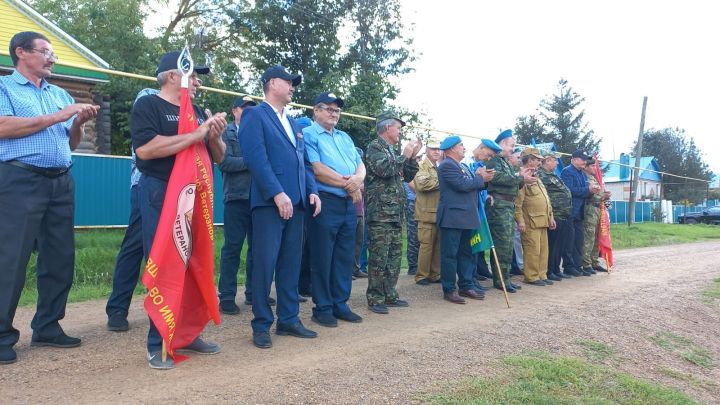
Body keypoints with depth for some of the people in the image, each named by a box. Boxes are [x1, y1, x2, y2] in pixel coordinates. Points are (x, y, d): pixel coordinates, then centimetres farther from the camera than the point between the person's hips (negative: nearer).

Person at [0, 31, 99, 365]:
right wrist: (57, 117, -12)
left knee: (60, 257, 6)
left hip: (61, 183, 6)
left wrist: (78, 123, -1)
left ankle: (47, 327, 17)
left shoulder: (60, 94, 19)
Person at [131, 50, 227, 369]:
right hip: (161, 196, -6)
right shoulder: (147, 105, -3)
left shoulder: (199, 112, 17)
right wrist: (196, 135, -18)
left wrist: (215, 137, -6)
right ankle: (158, 344, 6)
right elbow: (145, 149, -19)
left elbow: (218, 157, 17)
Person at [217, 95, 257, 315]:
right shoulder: (226, 133, 5)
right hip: (237, 196, -4)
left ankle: (253, 292, 19)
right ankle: (226, 297, 4)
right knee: (232, 247, -3)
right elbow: (224, 162, -10)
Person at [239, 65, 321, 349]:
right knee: (265, 263, -4)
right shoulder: (255, 115, -1)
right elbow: (256, 158, -13)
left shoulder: (292, 122, 23)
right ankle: (261, 325, 7)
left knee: (291, 263, 10)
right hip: (270, 201, -7)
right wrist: (278, 194, -20)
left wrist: (312, 190, 7)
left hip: (297, 202, 7)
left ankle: (289, 320, 19)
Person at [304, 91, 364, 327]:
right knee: (322, 258, 0)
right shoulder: (308, 135, -3)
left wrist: (358, 179, -10)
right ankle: (322, 308, 10)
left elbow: (360, 165, 14)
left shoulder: (345, 138, 21)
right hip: (326, 203, -7)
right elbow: (317, 170, -15)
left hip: (349, 203, 7)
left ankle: (340, 304, 20)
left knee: (345, 256, 10)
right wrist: (348, 184, -9)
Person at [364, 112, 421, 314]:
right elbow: (384, 169, -22)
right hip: (380, 212, -9)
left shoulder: (392, 151, 21)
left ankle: (389, 294, 20)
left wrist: (413, 156, 11)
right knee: (379, 257, -6)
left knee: (394, 255, 11)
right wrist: (404, 155, -10)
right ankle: (375, 299, 1)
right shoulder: (374, 147, -5)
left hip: (395, 213, 9)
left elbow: (407, 176, 23)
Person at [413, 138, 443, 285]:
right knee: (426, 245, -4)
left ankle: (435, 274, 17)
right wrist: (441, 182, -13)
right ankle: (421, 275, 5)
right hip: (427, 213, -7)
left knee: (439, 246, 9)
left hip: (442, 213, 7)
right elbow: (422, 184, -21)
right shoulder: (421, 166, -3)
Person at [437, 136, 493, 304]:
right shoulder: (447, 165, -11)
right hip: (452, 218, -10)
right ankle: (449, 290, 3)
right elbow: (463, 184, -20)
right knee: (450, 254, -3)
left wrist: (482, 178, 0)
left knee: (466, 253, 14)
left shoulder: (463, 166, 21)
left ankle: (466, 286, 22)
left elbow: (472, 187, 19)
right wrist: (481, 178, -6)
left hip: (466, 218, 10)